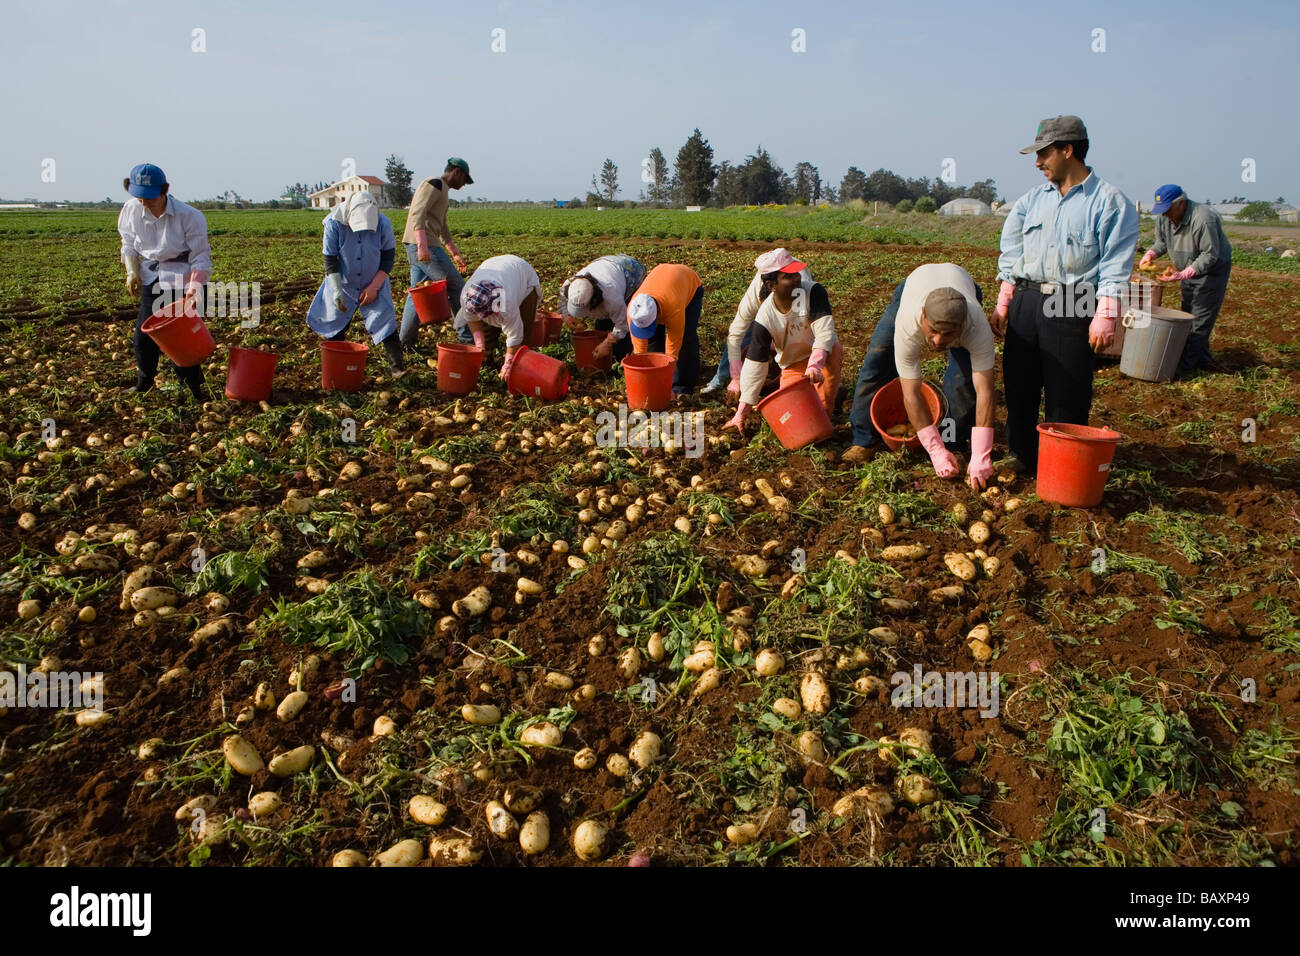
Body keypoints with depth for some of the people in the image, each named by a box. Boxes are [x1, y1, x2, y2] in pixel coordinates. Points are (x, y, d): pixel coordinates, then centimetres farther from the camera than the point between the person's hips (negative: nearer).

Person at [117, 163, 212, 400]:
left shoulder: (189, 216, -19)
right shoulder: (131, 209, -6)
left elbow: (200, 258, -15)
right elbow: (128, 243, 12)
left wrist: (194, 288, -28)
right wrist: (132, 271, -2)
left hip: (183, 280, -4)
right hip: (152, 280, 4)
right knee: (144, 331, 6)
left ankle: (195, 386, 8)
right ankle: (144, 381, 27)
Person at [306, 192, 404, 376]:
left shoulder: (383, 224, -16)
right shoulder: (334, 224, -18)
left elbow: (388, 257, -6)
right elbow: (330, 259, -12)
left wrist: (374, 287, -12)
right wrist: (337, 291, -18)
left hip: (374, 286, 0)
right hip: (343, 285, 1)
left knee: (385, 322, -11)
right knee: (334, 324, 6)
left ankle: (397, 366, -7)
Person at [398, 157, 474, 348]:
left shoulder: (442, 190, 25)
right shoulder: (434, 185, -7)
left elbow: (442, 227, 30)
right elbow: (418, 214, -20)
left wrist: (455, 253, 28)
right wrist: (422, 245, -30)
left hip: (423, 248, 10)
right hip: (423, 248, -10)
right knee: (456, 287, -4)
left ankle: (405, 341, 11)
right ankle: (468, 336, 3)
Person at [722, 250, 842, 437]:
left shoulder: (814, 292, -24)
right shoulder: (765, 317, -22)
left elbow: (824, 331, -34)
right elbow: (754, 367, -19)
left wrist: (815, 365, -54)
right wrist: (741, 413, -18)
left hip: (824, 354, -1)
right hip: (793, 364, 1)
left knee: (832, 351, -36)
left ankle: (826, 410, -16)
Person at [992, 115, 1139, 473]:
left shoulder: (1109, 201, -2)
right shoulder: (1033, 199, 14)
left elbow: (1115, 264, -7)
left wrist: (1105, 316, -15)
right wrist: (1003, 303, 11)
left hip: (1072, 307, -5)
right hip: (1026, 300, 5)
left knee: (1066, 393, -1)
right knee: (1019, 386, 8)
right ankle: (1022, 455, 22)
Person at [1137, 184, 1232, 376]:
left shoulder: (1203, 219, -31)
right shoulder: (1164, 217, -6)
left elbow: (1210, 255, -30)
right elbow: (1162, 242, 11)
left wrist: (1183, 274, -38)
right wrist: (1149, 255, -11)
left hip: (1213, 270, -9)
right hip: (1189, 270, 9)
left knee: (1200, 320, -10)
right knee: (1188, 316, 13)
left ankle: (1185, 365, -12)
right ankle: (1203, 359, 26)